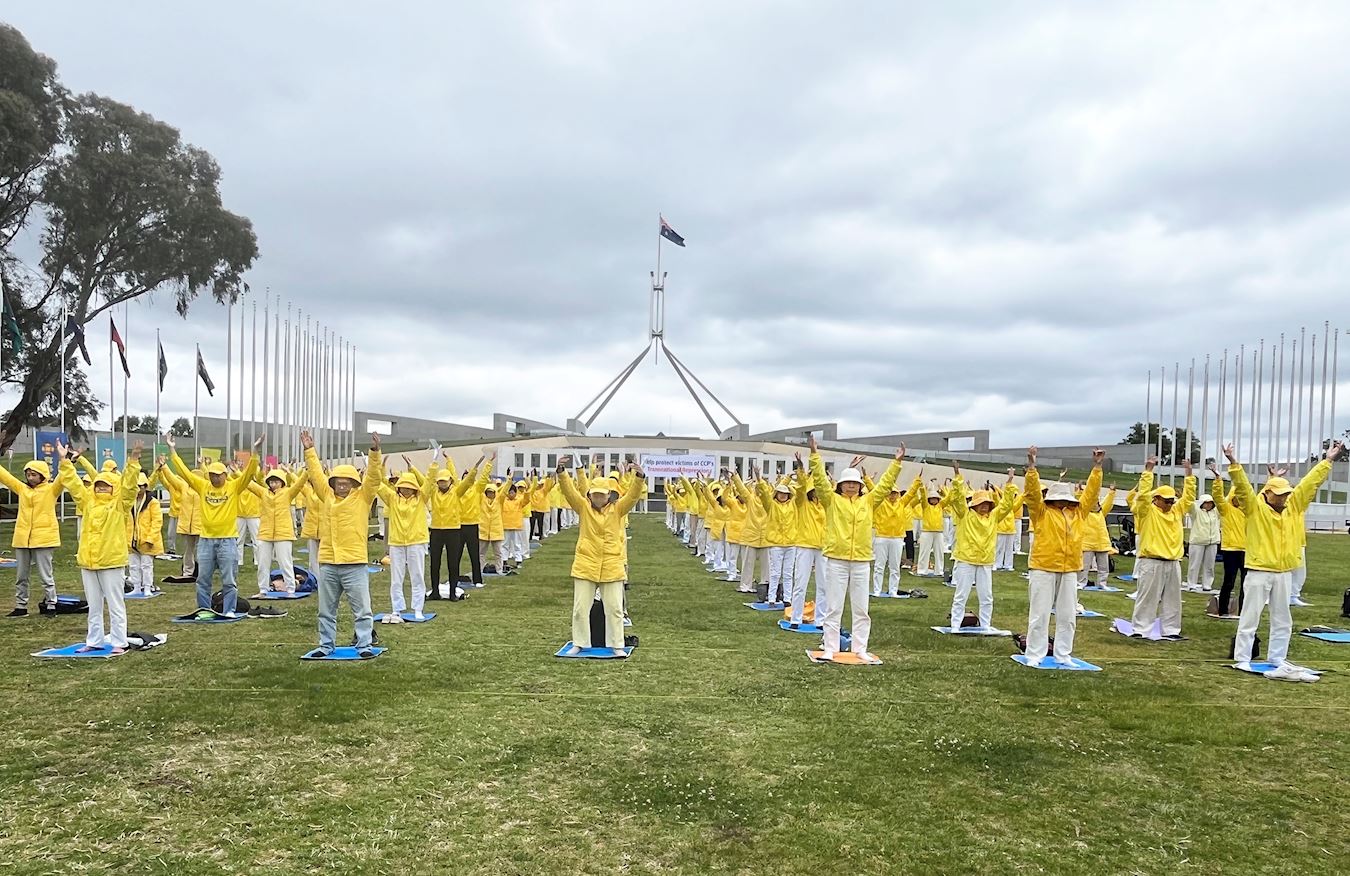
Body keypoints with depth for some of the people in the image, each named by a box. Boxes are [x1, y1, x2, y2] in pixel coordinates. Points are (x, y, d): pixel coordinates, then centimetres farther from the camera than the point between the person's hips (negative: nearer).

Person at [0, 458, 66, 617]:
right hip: (22, 539, 5)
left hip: (44, 539, -5)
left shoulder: (51, 489, -3)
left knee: (45, 575, 1)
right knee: (21, 576, 12)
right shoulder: (22, 488, 10)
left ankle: (50, 605, 11)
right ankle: (20, 606, 21)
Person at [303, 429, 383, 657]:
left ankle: (364, 645, 7)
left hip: (355, 563, -4)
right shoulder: (327, 496, 10)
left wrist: (374, 452, -22)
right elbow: (316, 473, 11)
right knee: (326, 610, 14)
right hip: (327, 563, 4)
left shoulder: (362, 497, 0)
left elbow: (373, 476, -11)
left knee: (362, 609, -1)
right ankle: (326, 645, 25)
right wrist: (309, 451, 7)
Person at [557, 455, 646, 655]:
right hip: (585, 566, 0)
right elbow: (569, 490, -14)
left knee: (614, 608, 6)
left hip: (612, 568, 0)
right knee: (580, 607, 7)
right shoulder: (583, 507, 0)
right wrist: (562, 472, -32)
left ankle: (616, 644, 19)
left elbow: (633, 495, -14)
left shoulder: (617, 509, 0)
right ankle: (580, 643, 21)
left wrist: (639, 477, -34)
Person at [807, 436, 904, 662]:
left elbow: (885, 485, 9)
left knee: (861, 609, 8)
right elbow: (820, 480, -9)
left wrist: (896, 462, 4)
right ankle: (830, 648, 11)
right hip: (837, 561, -3)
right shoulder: (832, 500, 1)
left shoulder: (868, 502, 9)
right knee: (835, 608, 4)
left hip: (861, 562, 3)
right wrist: (815, 455, -18)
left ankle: (860, 648, 18)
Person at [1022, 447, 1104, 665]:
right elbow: (1032, 492, -12)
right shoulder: (1042, 512, -1)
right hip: (1043, 568, -5)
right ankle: (1035, 654, 7)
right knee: (1039, 614, 0)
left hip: (1069, 571, 5)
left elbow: (1091, 491, 11)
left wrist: (1097, 467, 3)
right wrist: (1031, 465, -23)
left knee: (1067, 616, 10)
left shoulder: (1078, 513, 12)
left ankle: (1063, 654, 20)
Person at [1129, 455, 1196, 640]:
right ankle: (1140, 629, 1)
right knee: (1147, 598, -3)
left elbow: (1189, 496, 14)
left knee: (1172, 600, 10)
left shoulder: (1177, 511, 14)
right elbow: (1143, 494, -17)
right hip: (1152, 563, -6)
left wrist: (1189, 473, 7)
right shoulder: (1147, 511, -4)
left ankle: (1171, 630, 18)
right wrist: (1148, 471, -20)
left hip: (1173, 563, 6)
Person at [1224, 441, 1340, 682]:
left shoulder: (1293, 506, 9)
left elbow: (1310, 483, 10)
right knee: (1250, 618, -1)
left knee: (1282, 620, 13)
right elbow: (1242, 487, -21)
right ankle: (1242, 659, 4)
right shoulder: (1255, 506, -7)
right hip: (1259, 572, -6)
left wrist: (1328, 461, 9)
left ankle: (1277, 660, 23)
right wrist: (1234, 463, -34)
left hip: (1284, 573, 6)